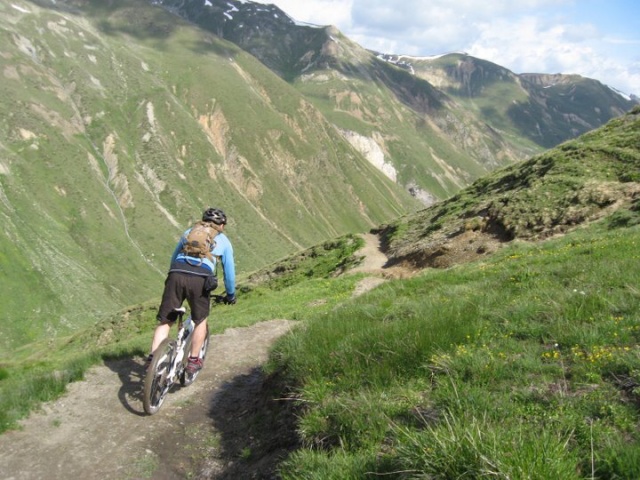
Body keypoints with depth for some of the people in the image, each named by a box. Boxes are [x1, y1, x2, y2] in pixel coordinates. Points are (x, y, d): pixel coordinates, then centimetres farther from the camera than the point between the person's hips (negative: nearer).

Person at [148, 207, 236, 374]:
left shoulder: (189, 232, 30)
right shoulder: (223, 241, 24)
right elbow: (229, 271, 26)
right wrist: (230, 295, 39)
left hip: (176, 274, 2)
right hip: (200, 279, -2)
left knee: (165, 321, 11)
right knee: (200, 321, 20)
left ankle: (153, 357, -2)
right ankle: (193, 360, 20)